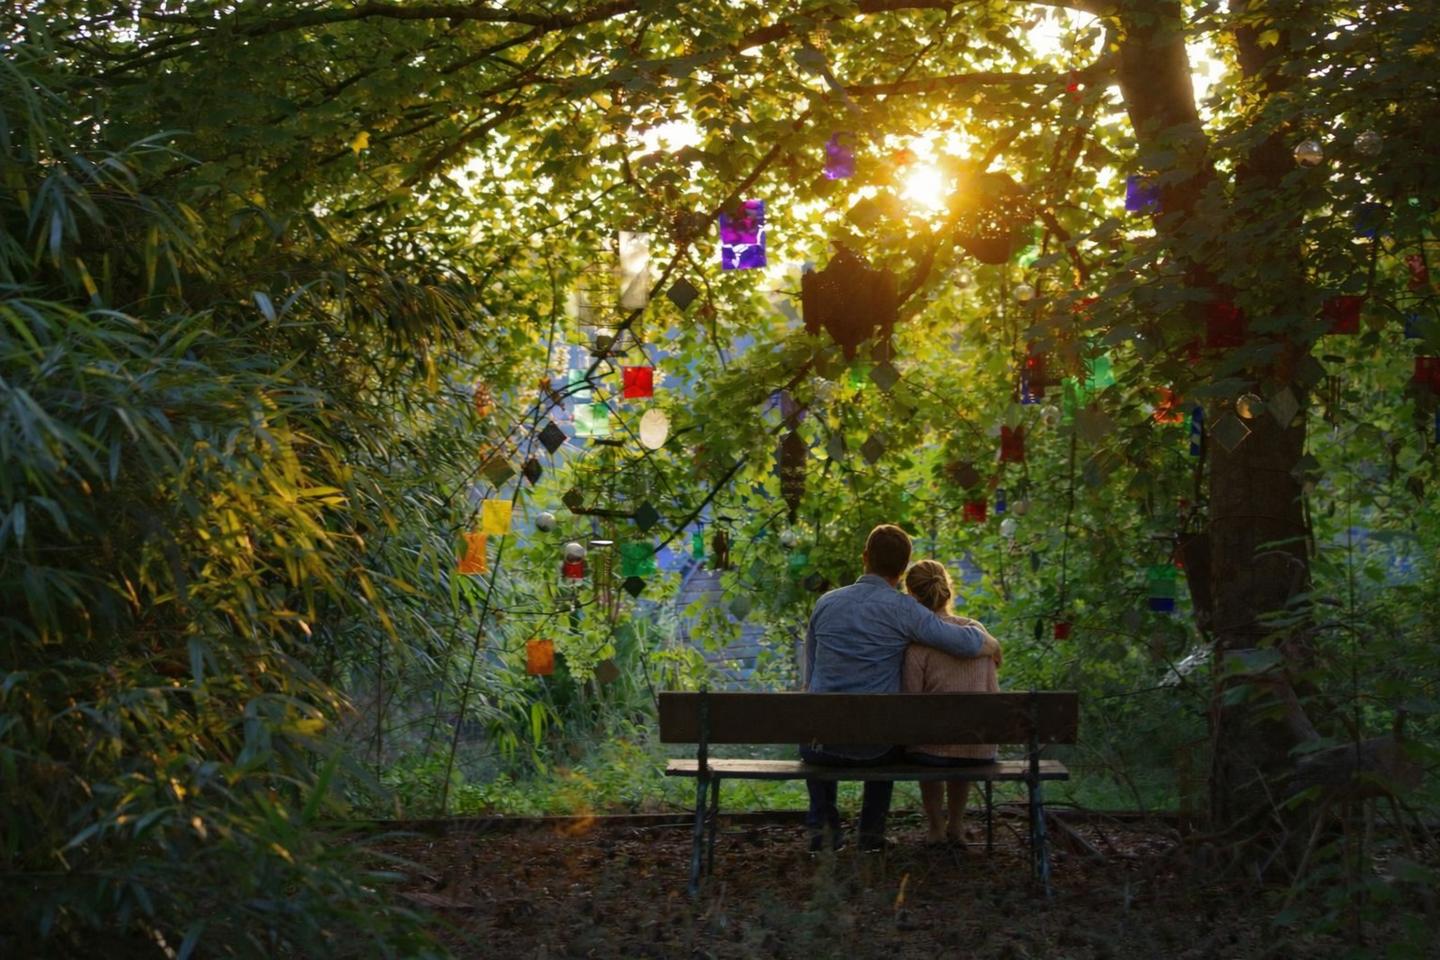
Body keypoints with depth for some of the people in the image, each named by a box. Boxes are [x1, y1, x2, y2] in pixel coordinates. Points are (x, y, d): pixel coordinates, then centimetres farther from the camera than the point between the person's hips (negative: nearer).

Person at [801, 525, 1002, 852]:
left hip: (823, 742, 2)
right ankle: (872, 831, 31)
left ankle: (823, 826, 28)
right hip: (873, 746, -2)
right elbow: (974, 645, -14)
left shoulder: (826, 603, 3)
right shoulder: (902, 609, -9)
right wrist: (991, 643, 10)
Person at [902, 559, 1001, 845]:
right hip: (982, 751, 3)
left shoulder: (916, 641, -12)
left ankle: (936, 828, 36)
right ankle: (956, 827, 42)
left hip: (935, 749, -3)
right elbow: (993, 695, 3)